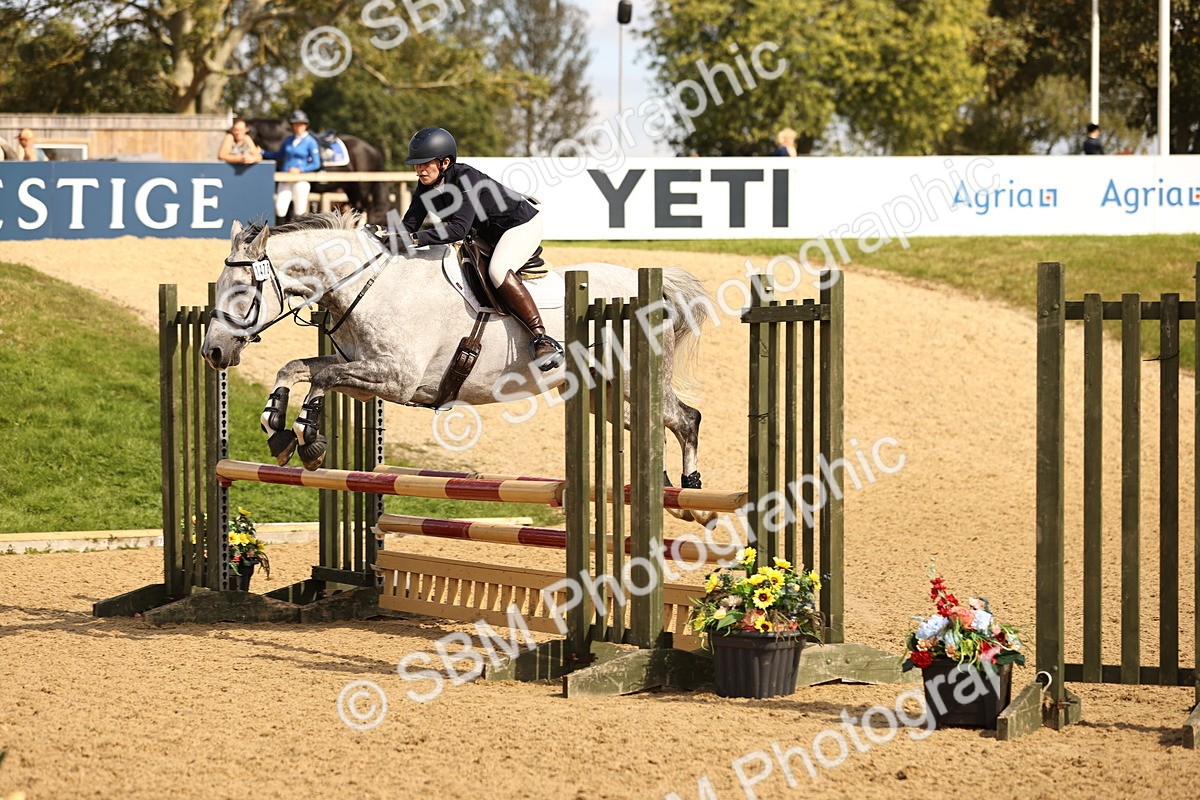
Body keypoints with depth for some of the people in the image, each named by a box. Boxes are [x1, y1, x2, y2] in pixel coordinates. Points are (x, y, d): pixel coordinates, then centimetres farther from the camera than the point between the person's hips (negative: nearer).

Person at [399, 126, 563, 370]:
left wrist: (417, 238, -51)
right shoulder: (427, 185, -9)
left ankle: (541, 339, -35)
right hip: (487, 234, 10)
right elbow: (410, 223, -11)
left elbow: (459, 228, -44)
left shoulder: (466, 179, -33)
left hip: (522, 224, -10)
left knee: (498, 270, -33)